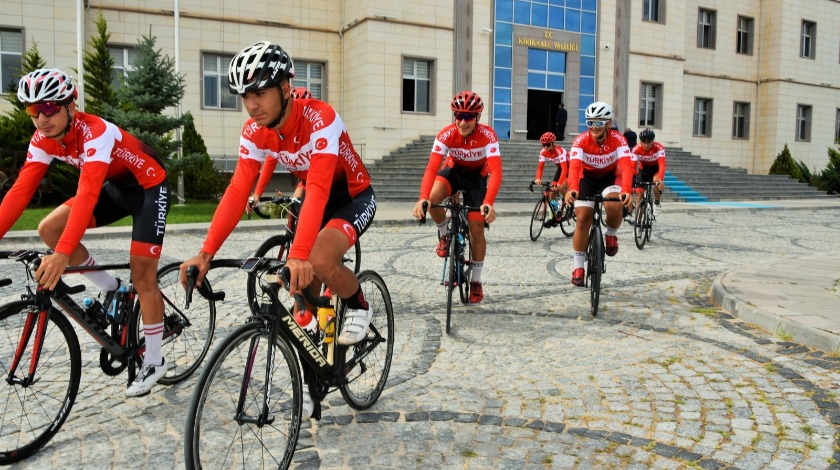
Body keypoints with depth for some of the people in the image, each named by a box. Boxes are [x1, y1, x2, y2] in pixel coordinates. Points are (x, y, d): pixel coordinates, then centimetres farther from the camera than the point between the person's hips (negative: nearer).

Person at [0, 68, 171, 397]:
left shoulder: (96, 132, -32)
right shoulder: (43, 139, -9)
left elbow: (87, 194, -42)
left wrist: (62, 255, -50)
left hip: (148, 187, -7)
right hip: (115, 187, 7)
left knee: (142, 277, -8)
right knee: (49, 229, -10)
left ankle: (153, 363, 6)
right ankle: (110, 288, 9)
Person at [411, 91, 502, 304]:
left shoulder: (487, 135, -31)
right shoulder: (446, 134, -28)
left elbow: (496, 171, -41)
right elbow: (431, 168, -37)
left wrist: (488, 203, -58)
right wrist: (422, 198, -54)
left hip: (477, 176, -1)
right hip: (454, 170, 1)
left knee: (477, 229, -5)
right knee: (433, 197, -33)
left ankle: (476, 281, 13)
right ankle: (444, 235, -3)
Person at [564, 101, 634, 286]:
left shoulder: (618, 139, -25)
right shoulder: (581, 140, -26)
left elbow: (626, 166, -39)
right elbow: (574, 166, -39)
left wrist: (626, 191, -57)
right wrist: (572, 189, -59)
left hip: (610, 177, 0)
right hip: (587, 178, 1)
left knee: (614, 206, -32)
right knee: (583, 219, -9)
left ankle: (611, 235, 3)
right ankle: (578, 267, 5)